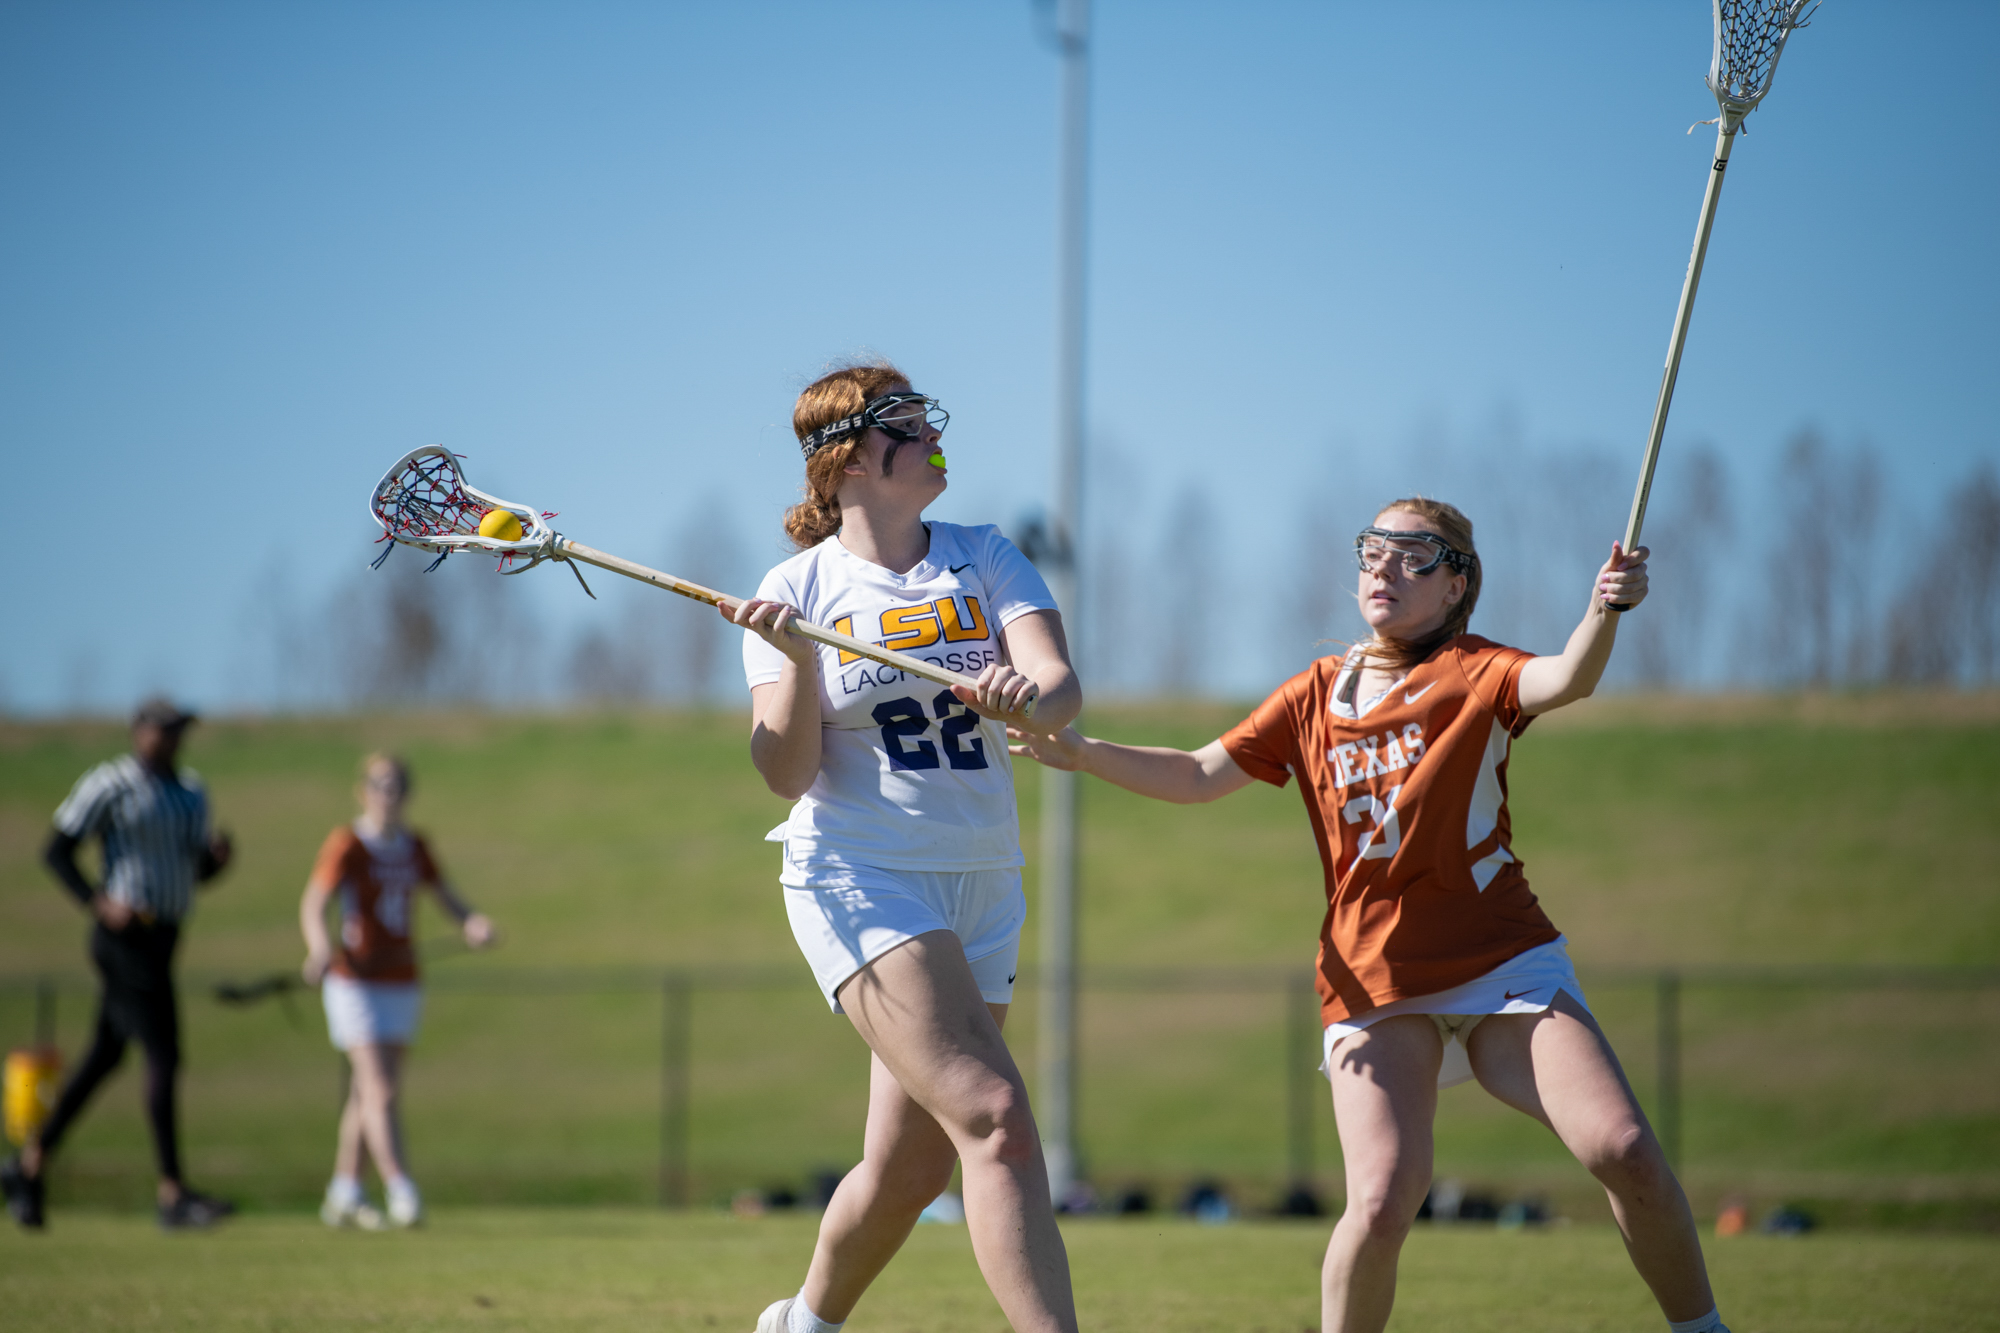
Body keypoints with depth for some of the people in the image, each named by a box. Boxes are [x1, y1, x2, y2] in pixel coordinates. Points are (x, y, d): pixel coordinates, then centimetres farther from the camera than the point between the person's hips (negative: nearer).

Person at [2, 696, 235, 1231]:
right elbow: (56, 851, -9)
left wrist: (218, 854, -3)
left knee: (105, 1057, 14)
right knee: (164, 1058, -12)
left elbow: (199, 872, 20)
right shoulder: (108, 785, -10)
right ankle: (171, 1194, -11)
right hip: (125, 940, -9)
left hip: (161, 940, 9)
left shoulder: (190, 792, 14)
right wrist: (100, 903, -21)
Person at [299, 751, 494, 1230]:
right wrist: (320, 948, -41)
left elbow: (447, 899, 10)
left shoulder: (414, 847, 10)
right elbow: (313, 905, -20)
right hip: (354, 982, -6)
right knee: (380, 1091, -15)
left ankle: (343, 1196, 21)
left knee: (369, 1093, 11)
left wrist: (471, 923, -14)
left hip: (402, 983, 6)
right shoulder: (345, 845, -9)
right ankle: (401, 1194, -21)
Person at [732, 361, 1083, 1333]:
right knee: (994, 1117, -22)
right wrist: (797, 660, -23)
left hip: (984, 890, 5)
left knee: (913, 1165, 10)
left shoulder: (985, 559, 7)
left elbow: (1061, 687, -8)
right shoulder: (799, 590, -2)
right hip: (861, 883, -5)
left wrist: (1026, 694, -31)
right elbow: (787, 773, -8)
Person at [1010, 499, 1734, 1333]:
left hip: (1503, 963, -1)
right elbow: (1200, 776, 11)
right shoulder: (1315, 697, 12)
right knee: (1382, 1201, -20)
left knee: (1624, 1152, -17)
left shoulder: (1473, 676, 0)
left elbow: (1564, 680, -21)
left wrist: (1604, 612, -42)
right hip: (1374, 983, 2)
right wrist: (1078, 753, -2)